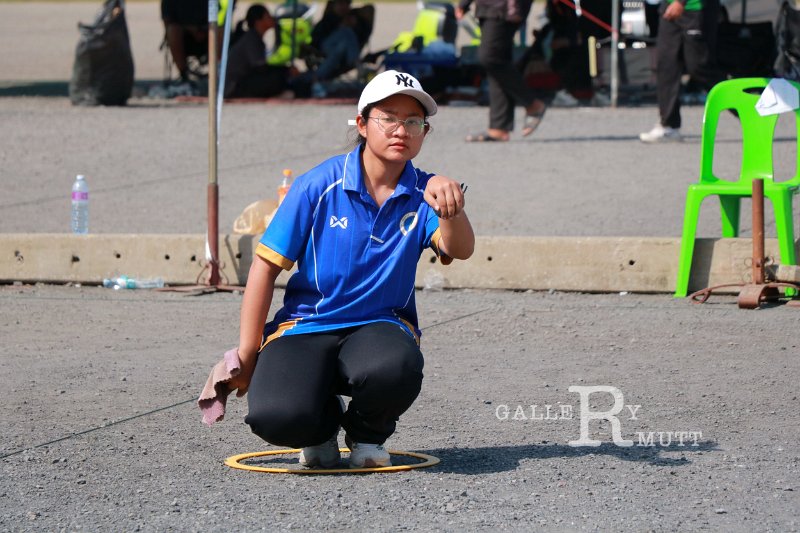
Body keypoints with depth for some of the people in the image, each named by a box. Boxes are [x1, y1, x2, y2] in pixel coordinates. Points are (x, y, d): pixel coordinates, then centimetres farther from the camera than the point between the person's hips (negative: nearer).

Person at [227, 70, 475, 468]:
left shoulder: (423, 194, 0)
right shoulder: (319, 186, -6)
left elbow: (459, 250, -18)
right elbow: (265, 267, -3)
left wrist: (449, 209, -42)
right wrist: (247, 355, -5)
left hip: (379, 325, 1)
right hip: (305, 326, -1)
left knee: (396, 371, -37)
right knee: (275, 417, -31)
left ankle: (367, 434, 2)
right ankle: (323, 426, 11)